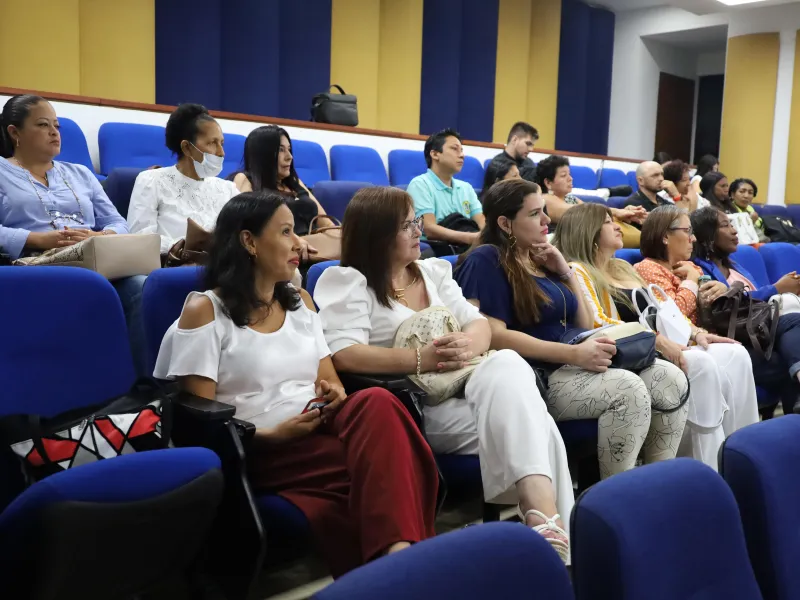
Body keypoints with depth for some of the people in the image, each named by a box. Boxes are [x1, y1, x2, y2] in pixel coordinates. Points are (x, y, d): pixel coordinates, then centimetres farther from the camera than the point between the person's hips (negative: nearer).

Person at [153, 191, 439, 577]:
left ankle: (399, 549, -44)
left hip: (321, 428, 6)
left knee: (377, 404, -33)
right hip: (261, 452, -5)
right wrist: (271, 434, -16)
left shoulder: (300, 302, 18)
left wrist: (334, 395, -5)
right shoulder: (204, 311, -1)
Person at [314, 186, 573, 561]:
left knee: (507, 365, -31)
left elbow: (480, 324, 13)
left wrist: (469, 344, -13)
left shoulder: (433, 271, 21)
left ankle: (543, 515, -40)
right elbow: (343, 354, -16)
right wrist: (420, 360, -22)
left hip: (464, 387, 6)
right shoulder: (348, 282, 0)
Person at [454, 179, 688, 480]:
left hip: (575, 365, 8)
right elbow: (493, 335, -18)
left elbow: (584, 326, 21)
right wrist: (574, 354, -24)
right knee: (629, 388, -28)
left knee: (672, 379, -10)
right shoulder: (486, 261, -5)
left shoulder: (542, 260, 19)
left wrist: (566, 272, 8)